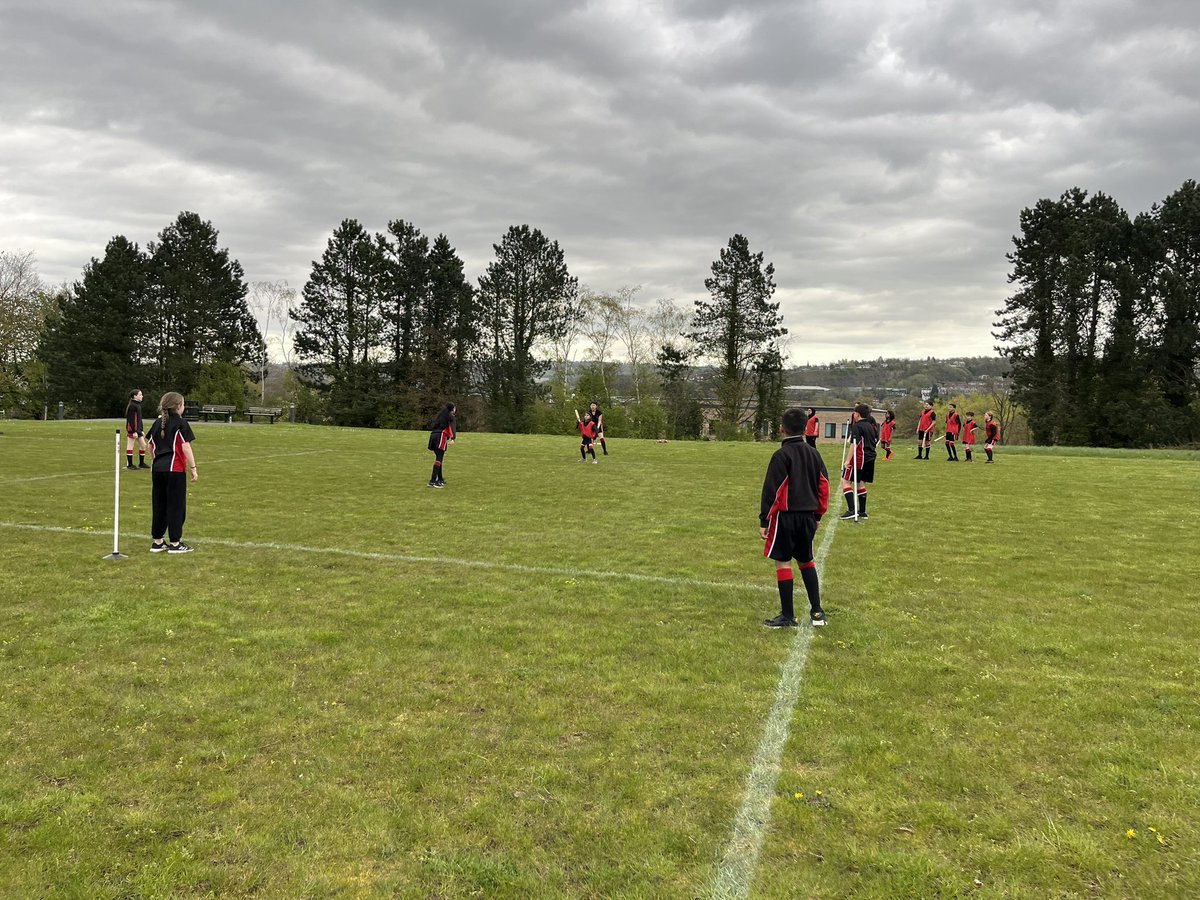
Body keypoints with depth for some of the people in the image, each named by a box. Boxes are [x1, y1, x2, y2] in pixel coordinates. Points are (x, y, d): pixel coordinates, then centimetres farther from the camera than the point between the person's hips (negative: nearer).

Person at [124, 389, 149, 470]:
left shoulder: (138, 405, 15)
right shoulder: (132, 406, -14)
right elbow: (131, 420, -19)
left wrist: (142, 430, 19)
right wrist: (134, 431, -21)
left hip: (138, 429, 9)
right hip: (132, 429, -9)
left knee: (143, 445, 10)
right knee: (130, 446, -2)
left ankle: (141, 463, 19)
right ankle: (129, 464, 4)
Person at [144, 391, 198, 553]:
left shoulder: (158, 423, 12)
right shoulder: (181, 423, -8)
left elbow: (149, 446, 16)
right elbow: (186, 447, -14)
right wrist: (193, 468, -11)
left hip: (157, 469, 7)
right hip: (175, 469, -7)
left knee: (158, 505, 12)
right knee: (176, 505, 0)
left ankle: (157, 542, 18)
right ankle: (175, 543, 3)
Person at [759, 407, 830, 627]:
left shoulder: (781, 456, -12)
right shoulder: (813, 454, 7)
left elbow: (772, 490, -14)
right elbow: (823, 485, 12)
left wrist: (764, 520, -9)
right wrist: (818, 515, 21)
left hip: (786, 516, -7)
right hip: (808, 516, 7)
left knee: (783, 562, 0)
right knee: (806, 561, 18)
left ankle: (788, 616, 4)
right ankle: (816, 611, 17)